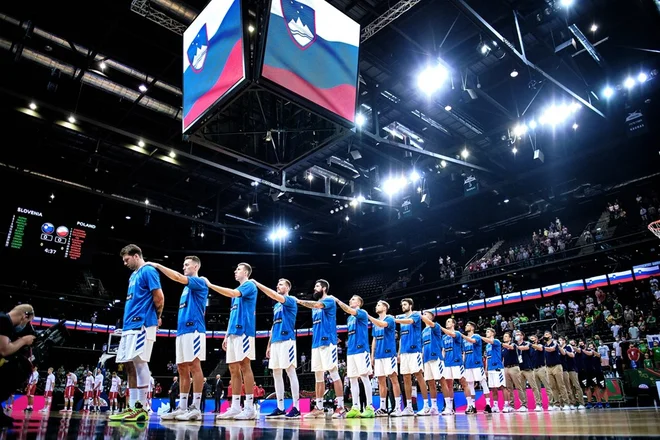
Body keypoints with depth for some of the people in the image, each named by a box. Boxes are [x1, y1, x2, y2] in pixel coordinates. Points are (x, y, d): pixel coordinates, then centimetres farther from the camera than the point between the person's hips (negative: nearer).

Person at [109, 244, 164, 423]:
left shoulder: (148, 271, -7)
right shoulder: (133, 276, 22)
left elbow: (159, 297, -13)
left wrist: (157, 318, -1)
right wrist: (127, 324, 16)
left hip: (142, 325, -10)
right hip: (129, 326, 10)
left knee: (139, 362, -10)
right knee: (129, 365, 8)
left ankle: (141, 408, -6)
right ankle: (132, 407, 13)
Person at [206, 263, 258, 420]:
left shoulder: (249, 285, -1)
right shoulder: (237, 291, 26)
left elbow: (232, 293, -20)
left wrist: (210, 285, -14)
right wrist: (227, 335, 19)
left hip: (244, 331, -9)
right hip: (234, 332, 9)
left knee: (244, 366, -11)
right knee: (233, 368, 5)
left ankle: (250, 407, -10)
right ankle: (235, 407, 8)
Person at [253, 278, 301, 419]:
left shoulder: (291, 301, -2)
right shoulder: (276, 306, 23)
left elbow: (275, 296, -20)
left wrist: (257, 283, -17)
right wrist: (269, 344, 19)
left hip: (287, 340, -9)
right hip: (275, 341, 9)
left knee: (290, 371, -8)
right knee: (276, 373, 7)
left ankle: (296, 408, -6)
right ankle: (280, 408, 11)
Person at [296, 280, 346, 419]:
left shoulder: (330, 300, -4)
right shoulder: (315, 305, 22)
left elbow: (317, 305, -24)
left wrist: (299, 301, -24)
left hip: (328, 342, -8)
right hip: (316, 343, 8)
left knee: (333, 372, -8)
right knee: (318, 375, 8)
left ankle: (340, 407, -6)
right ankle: (318, 408, 13)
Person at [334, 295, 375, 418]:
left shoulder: (362, 313, -3)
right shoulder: (350, 318, 21)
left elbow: (349, 310, -22)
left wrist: (337, 300, -18)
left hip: (361, 350, -8)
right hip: (350, 351, 8)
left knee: (364, 377, -8)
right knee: (352, 379, 5)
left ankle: (370, 407, -6)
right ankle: (355, 408, 8)